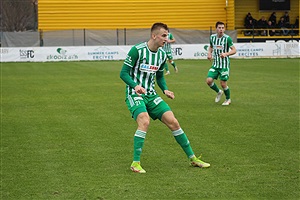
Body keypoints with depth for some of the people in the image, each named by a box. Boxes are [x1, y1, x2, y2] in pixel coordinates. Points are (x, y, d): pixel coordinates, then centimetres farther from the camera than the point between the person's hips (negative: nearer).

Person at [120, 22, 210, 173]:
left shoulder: (162, 54, 6)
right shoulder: (137, 50, -14)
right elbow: (123, 73, -13)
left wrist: (165, 90, 1)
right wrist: (135, 86, -29)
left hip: (151, 95, 6)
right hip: (135, 94, -6)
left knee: (173, 122, -2)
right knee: (144, 122, -31)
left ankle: (192, 158, 10)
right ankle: (135, 163, -20)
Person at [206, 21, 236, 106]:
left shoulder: (227, 38, -12)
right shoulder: (212, 37, 3)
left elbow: (234, 50, -10)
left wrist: (226, 54, -27)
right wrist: (209, 53, 2)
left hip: (224, 64, -4)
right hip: (215, 64, 4)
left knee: (223, 84, -3)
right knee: (209, 80, -10)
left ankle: (228, 99, 24)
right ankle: (219, 92, 20)